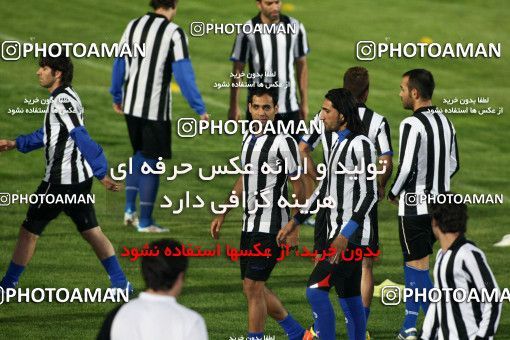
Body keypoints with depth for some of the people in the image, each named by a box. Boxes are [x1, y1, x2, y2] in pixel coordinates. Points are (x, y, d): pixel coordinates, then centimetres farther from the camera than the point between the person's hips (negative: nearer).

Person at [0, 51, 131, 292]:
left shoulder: (61, 101, -19)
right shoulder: (66, 97, 12)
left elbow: (82, 139, -26)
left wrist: (102, 173, -30)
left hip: (61, 180, -9)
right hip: (80, 178, 9)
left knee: (29, 230, 2)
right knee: (90, 230, 12)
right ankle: (120, 283, 9)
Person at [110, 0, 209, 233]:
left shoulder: (133, 26, 5)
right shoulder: (174, 34, -13)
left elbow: (120, 65, 13)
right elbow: (184, 75, -17)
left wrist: (117, 97, 27)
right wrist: (200, 109, -13)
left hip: (131, 106, 6)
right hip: (156, 109, -6)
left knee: (139, 155, 24)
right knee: (152, 163, 5)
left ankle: (130, 208, 15)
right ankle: (145, 222, 10)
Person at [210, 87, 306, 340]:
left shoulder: (283, 142, -12)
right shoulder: (248, 139, 12)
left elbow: (298, 186, -11)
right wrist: (222, 215, 22)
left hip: (270, 227, -8)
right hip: (249, 224, 9)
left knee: (253, 287, -9)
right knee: (252, 288, 12)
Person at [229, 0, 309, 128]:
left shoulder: (294, 27, 2)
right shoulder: (248, 31, -6)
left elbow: (301, 65, 10)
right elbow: (237, 70, -1)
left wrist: (304, 102, 10)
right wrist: (234, 106, -2)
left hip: (290, 108, 2)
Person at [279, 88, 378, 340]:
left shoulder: (360, 145, -14)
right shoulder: (337, 144, 16)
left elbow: (369, 194, -18)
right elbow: (324, 189, 24)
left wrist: (346, 235, -24)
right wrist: (295, 222, 21)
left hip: (351, 235, -10)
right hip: (337, 234, 10)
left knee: (316, 291, -16)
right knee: (349, 299, 11)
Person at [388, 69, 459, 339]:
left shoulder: (412, 125, -17)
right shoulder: (445, 122, 8)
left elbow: (406, 167, -21)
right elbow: (453, 164, 13)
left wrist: (394, 193, -5)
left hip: (414, 205, -8)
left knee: (419, 266, -1)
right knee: (412, 262, 17)